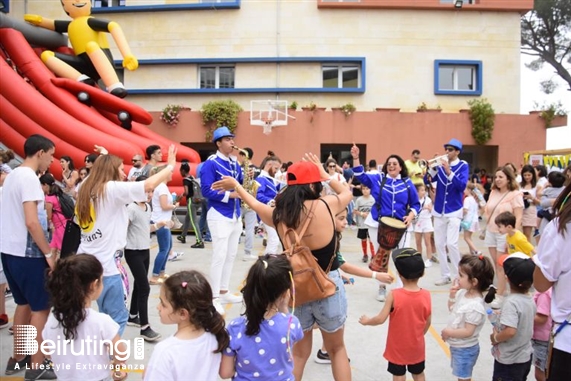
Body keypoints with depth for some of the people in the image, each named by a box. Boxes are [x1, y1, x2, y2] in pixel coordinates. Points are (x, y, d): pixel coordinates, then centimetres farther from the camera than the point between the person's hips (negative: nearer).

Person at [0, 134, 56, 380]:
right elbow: (31, 222, -24)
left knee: (24, 303, 18)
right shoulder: (29, 178, -18)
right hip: (26, 253, -9)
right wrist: (48, 253, -17)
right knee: (41, 308, 0)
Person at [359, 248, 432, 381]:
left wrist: (366, 321, 1)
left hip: (397, 346, -3)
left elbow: (381, 319, -19)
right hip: (417, 346, 3)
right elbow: (428, 322, -3)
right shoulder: (426, 295, -15)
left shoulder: (394, 295, -25)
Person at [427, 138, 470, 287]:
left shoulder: (463, 166, -5)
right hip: (439, 210, 4)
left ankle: (458, 275, 3)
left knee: (451, 243, -13)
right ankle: (445, 275, 18)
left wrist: (449, 171, -28)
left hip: (454, 210, -4)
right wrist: (434, 167, -19)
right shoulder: (441, 164, 4)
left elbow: (462, 185, -19)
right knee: (439, 244, 7)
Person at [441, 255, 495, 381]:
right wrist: (452, 296, -9)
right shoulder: (463, 293, -8)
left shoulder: (475, 306, -33)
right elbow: (452, 309, 9)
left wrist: (448, 332, -19)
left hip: (465, 349, -9)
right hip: (457, 346, 9)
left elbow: (468, 332, -29)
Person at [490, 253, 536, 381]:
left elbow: (510, 331, -34)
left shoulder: (511, 302, -26)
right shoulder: (530, 300, -1)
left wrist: (496, 337, -17)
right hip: (525, 357, 8)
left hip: (509, 361, -8)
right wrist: (502, 314, 8)